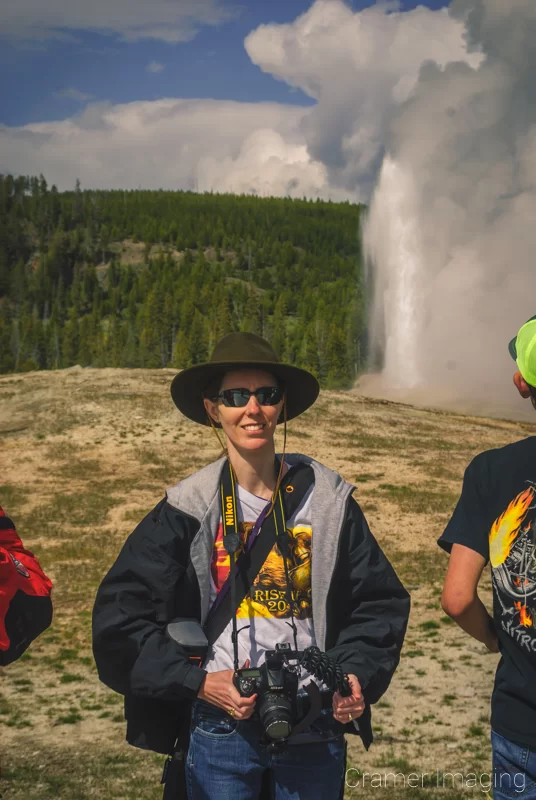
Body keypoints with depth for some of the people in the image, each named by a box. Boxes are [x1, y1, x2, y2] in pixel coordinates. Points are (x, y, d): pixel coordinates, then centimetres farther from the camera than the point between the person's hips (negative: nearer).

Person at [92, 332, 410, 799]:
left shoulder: (327, 498, 0)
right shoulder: (188, 507, -4)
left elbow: (381, 599, 5)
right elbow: (121, 615, -5)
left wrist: (357, 674, -9)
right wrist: (198, 681, -14)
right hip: (219, 729, -1)